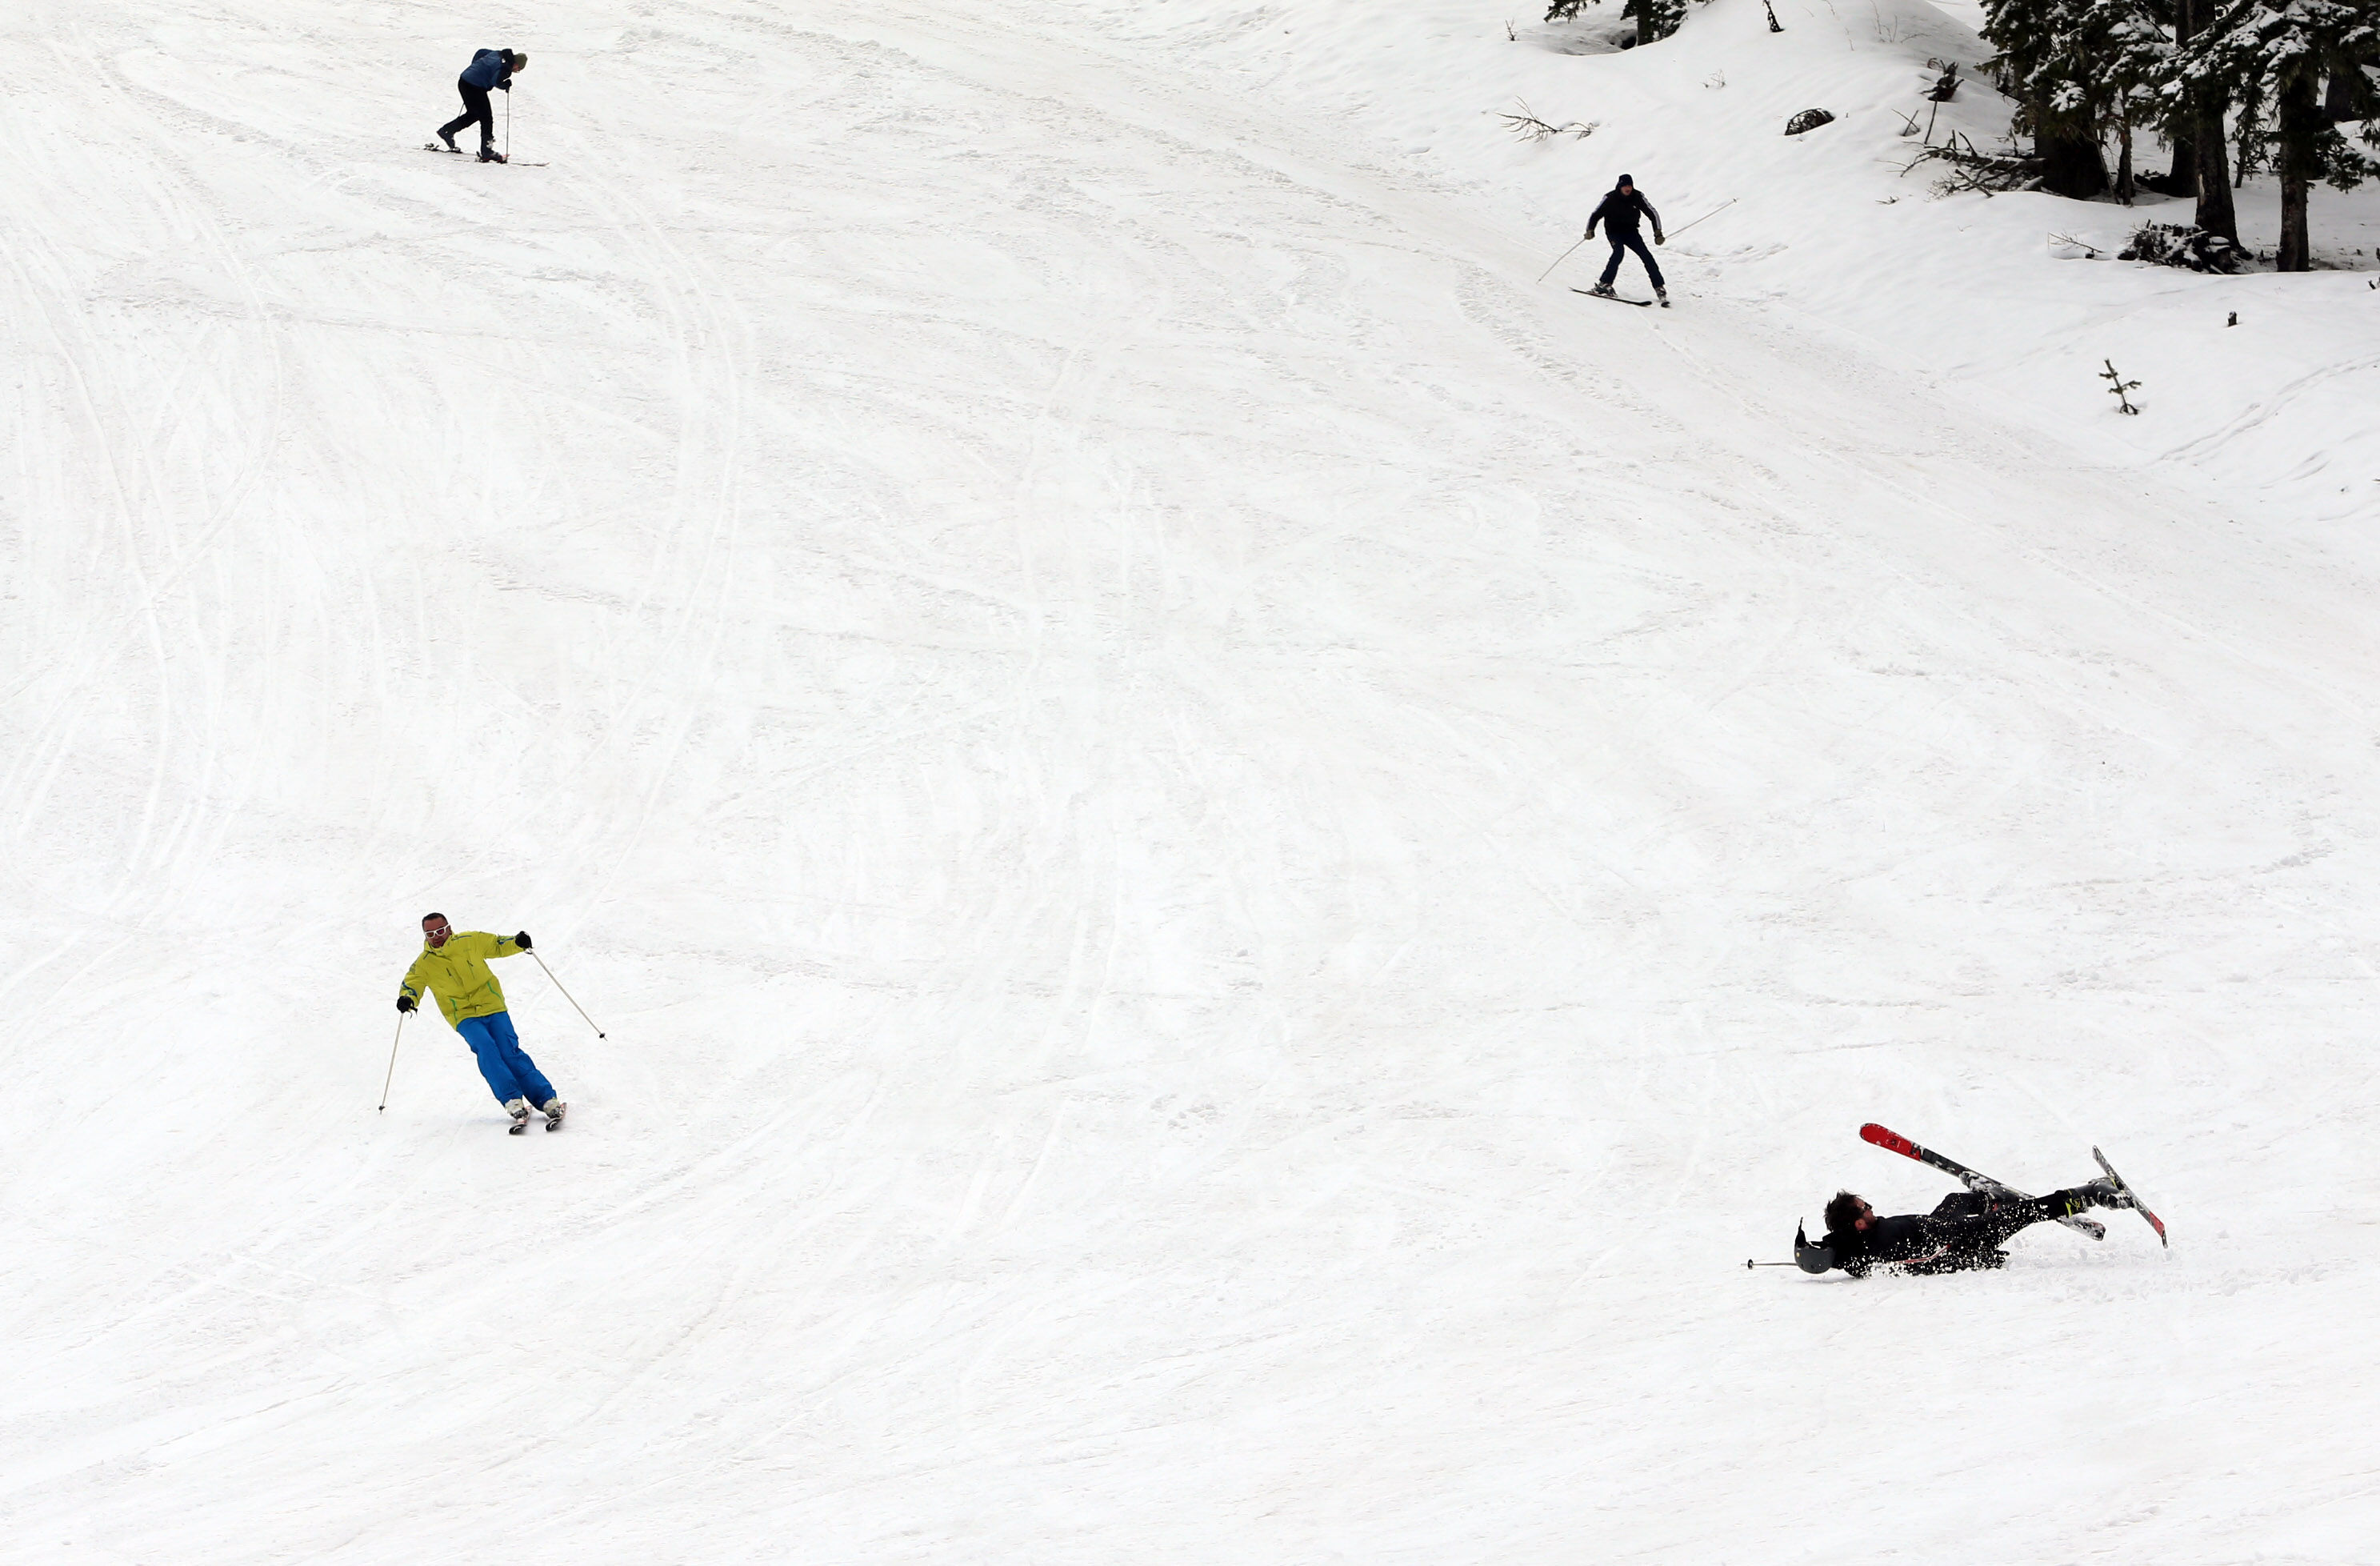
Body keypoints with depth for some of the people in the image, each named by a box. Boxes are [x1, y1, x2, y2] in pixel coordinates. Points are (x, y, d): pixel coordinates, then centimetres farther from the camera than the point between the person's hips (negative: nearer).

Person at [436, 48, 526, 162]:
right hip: (475, 87, -9)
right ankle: (487, 152, -3)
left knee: (473, 114, 27)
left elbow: (480, 52, 24)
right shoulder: (505, 68, -16)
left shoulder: (498, 54, 11)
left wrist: (475, 70, 31)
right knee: (486, 118, -2)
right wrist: (506, 85, -10)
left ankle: (446, 131, 31)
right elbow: (496, 81, -30)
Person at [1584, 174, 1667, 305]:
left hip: (1630, 231, 3)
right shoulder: (1610, 199, -16)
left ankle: (1659, 288, -8)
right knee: (1619, 250, -31)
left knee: (1646, 255, -12)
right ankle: (1604, 284, -28)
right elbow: (1595, 215, -10)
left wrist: (1658, 233, -14)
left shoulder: (1637, 196, -11)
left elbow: (1652, 214, -4)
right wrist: (1590, 230, -26)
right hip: (1614, 232, -3)